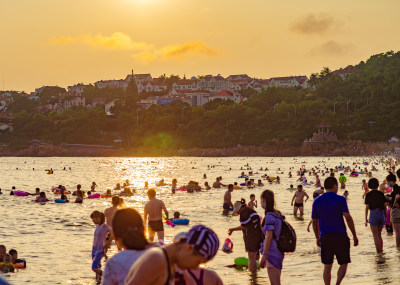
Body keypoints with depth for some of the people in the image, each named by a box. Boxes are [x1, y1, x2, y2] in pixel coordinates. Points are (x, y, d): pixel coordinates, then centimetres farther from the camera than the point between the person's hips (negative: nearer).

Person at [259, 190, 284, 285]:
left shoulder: (269, 216, -16)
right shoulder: (278, 214, 11)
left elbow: (269, 236, -19)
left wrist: (264, 255, -17)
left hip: (272, 252, -9)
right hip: (279, 252, 9)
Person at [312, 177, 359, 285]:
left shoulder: (317, 202, 6)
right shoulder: (340, 199, -5)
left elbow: (314, 222, 10)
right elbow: (348, 218, -10)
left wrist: (317, 237, 20)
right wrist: (354, 235, -4)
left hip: (325, 237, 3)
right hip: (340, 236, -3)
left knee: (327, 266, 9)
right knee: (343, 264, 5)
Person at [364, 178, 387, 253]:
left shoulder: (368, 195, -2)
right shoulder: (381, 194, 6)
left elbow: (367, 207, -4)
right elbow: (385, 206, 6)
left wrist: (366, 219, 0)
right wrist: (385, 217, 14)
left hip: (373, 214, -3)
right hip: (381, 214, 3)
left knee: (375, 235, 0)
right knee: (379, 235, 17)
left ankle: (378, 252, -6)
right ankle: (381, 250, 13)